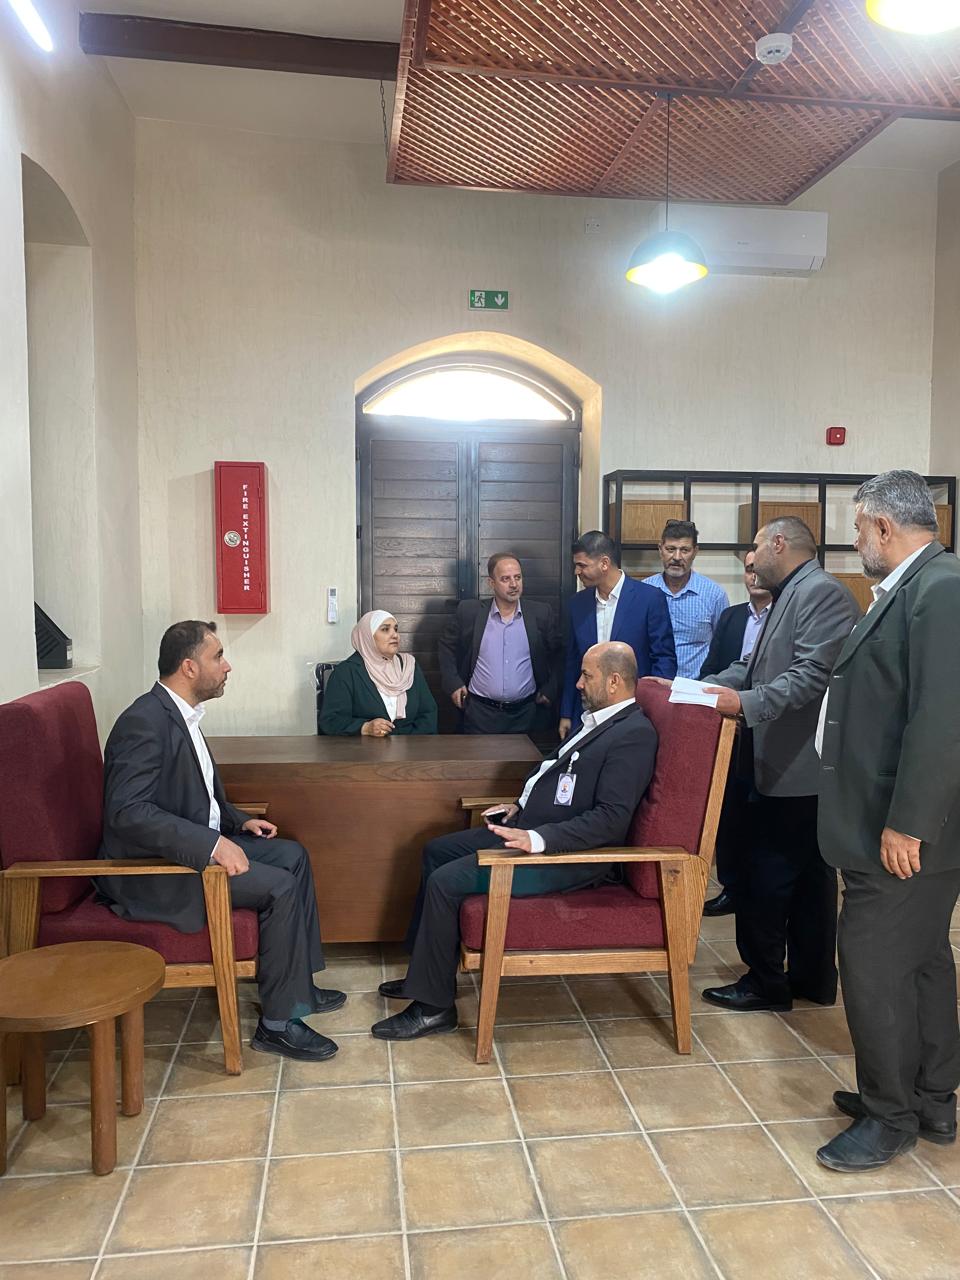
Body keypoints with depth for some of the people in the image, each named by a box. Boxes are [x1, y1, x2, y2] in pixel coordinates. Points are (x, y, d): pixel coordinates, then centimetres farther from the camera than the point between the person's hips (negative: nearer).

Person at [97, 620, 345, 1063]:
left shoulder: (179, 714, 8)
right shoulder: (144, 723, -23)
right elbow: (127, 811, -32)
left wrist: (238, 821, 8)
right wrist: (211, 844, -35)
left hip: (196, 844, 10)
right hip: (150, 871, -10)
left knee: (293, 855, 9)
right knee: (278, 886, -19)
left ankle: (300, 986, 17)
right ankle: (278, 1023, -6)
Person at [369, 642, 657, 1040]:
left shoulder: (634, 734, -18)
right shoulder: (599, 720, 11)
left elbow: (612, 819, -27)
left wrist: (537, 839, -31)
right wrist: (521, 807, 11)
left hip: (566, 855, -11)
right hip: (530, 828, 11)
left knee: (445, 881, -17)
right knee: (437, 851, 15)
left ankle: (434, 1005, 0)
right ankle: (427, 972, 25)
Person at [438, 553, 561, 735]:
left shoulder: (542, 615, -1)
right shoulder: (469, 612, -3)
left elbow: (557, 656, 10)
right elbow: (447, 645, 9)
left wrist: (549, 690, 5)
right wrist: (453, 683, 3)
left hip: (524, 713, 1)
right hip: (480, 713, -1)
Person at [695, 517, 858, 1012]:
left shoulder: (823, 592, -14)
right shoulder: (790, 596, 18)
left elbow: (813, 674, -25)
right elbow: (751, 667, 14)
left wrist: (746, 703, -29)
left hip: (796, 768, -10)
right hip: (786, 764, 10)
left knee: (765, 878, -2)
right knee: (808, 875, 17)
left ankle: (765, 980, 12)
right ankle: (812, 979, 28)